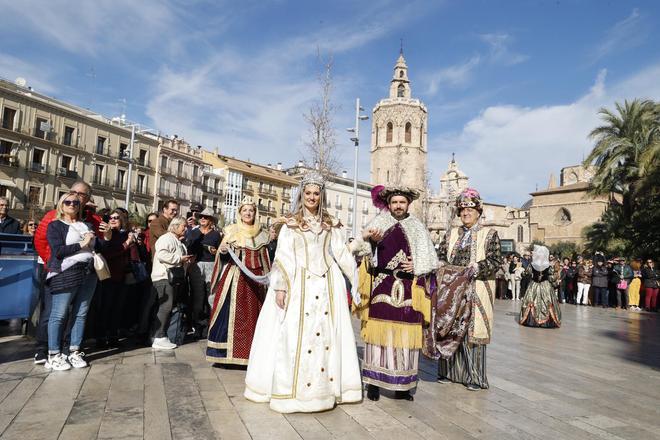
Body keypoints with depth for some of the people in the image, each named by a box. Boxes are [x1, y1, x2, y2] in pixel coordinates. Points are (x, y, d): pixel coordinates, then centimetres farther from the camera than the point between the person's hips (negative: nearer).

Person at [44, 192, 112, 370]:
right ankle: (54, 355, 3)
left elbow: (98, 247, 17)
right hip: (65, 274, -5)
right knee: (59, 315, -4)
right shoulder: (55, 225, 3)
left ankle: (74, 352, 14)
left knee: (80, 314, 7)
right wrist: (81, 244, -13)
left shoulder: (87, 226, 19)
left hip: (88, 274, 5)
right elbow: (58, 251, -10)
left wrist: (107, 237, 0)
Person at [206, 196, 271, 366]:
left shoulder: (261, 234, 11)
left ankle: (248, 352, 8)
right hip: (233, 278, -2)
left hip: (254, 280, 2)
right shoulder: (231, 231, 5)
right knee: (229, 313, -5)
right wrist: (222, 251, -18)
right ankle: (224, 351, 2)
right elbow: (223, 256, 3)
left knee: (251, 314, 2)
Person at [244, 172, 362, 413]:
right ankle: (293, 388, 9)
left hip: (327, 284, 3)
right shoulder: (291, 224, 5)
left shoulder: (330, 224, 13)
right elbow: (283, 257, -1)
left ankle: (325, 386, 12)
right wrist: (280, 287, -10)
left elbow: (342, 253, 12)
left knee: (327, 332, 1)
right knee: (296, 332, -3)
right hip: (299, 283, -2)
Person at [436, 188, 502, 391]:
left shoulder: (489, 234, 6)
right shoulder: (451, 234, 16)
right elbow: (441, 257, 11)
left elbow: (495, 260, -5)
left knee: (472, 330, -3)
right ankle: (449, 372, 16)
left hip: (476, 292, -3)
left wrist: (476, 269, -18)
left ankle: (474, 376, 7)